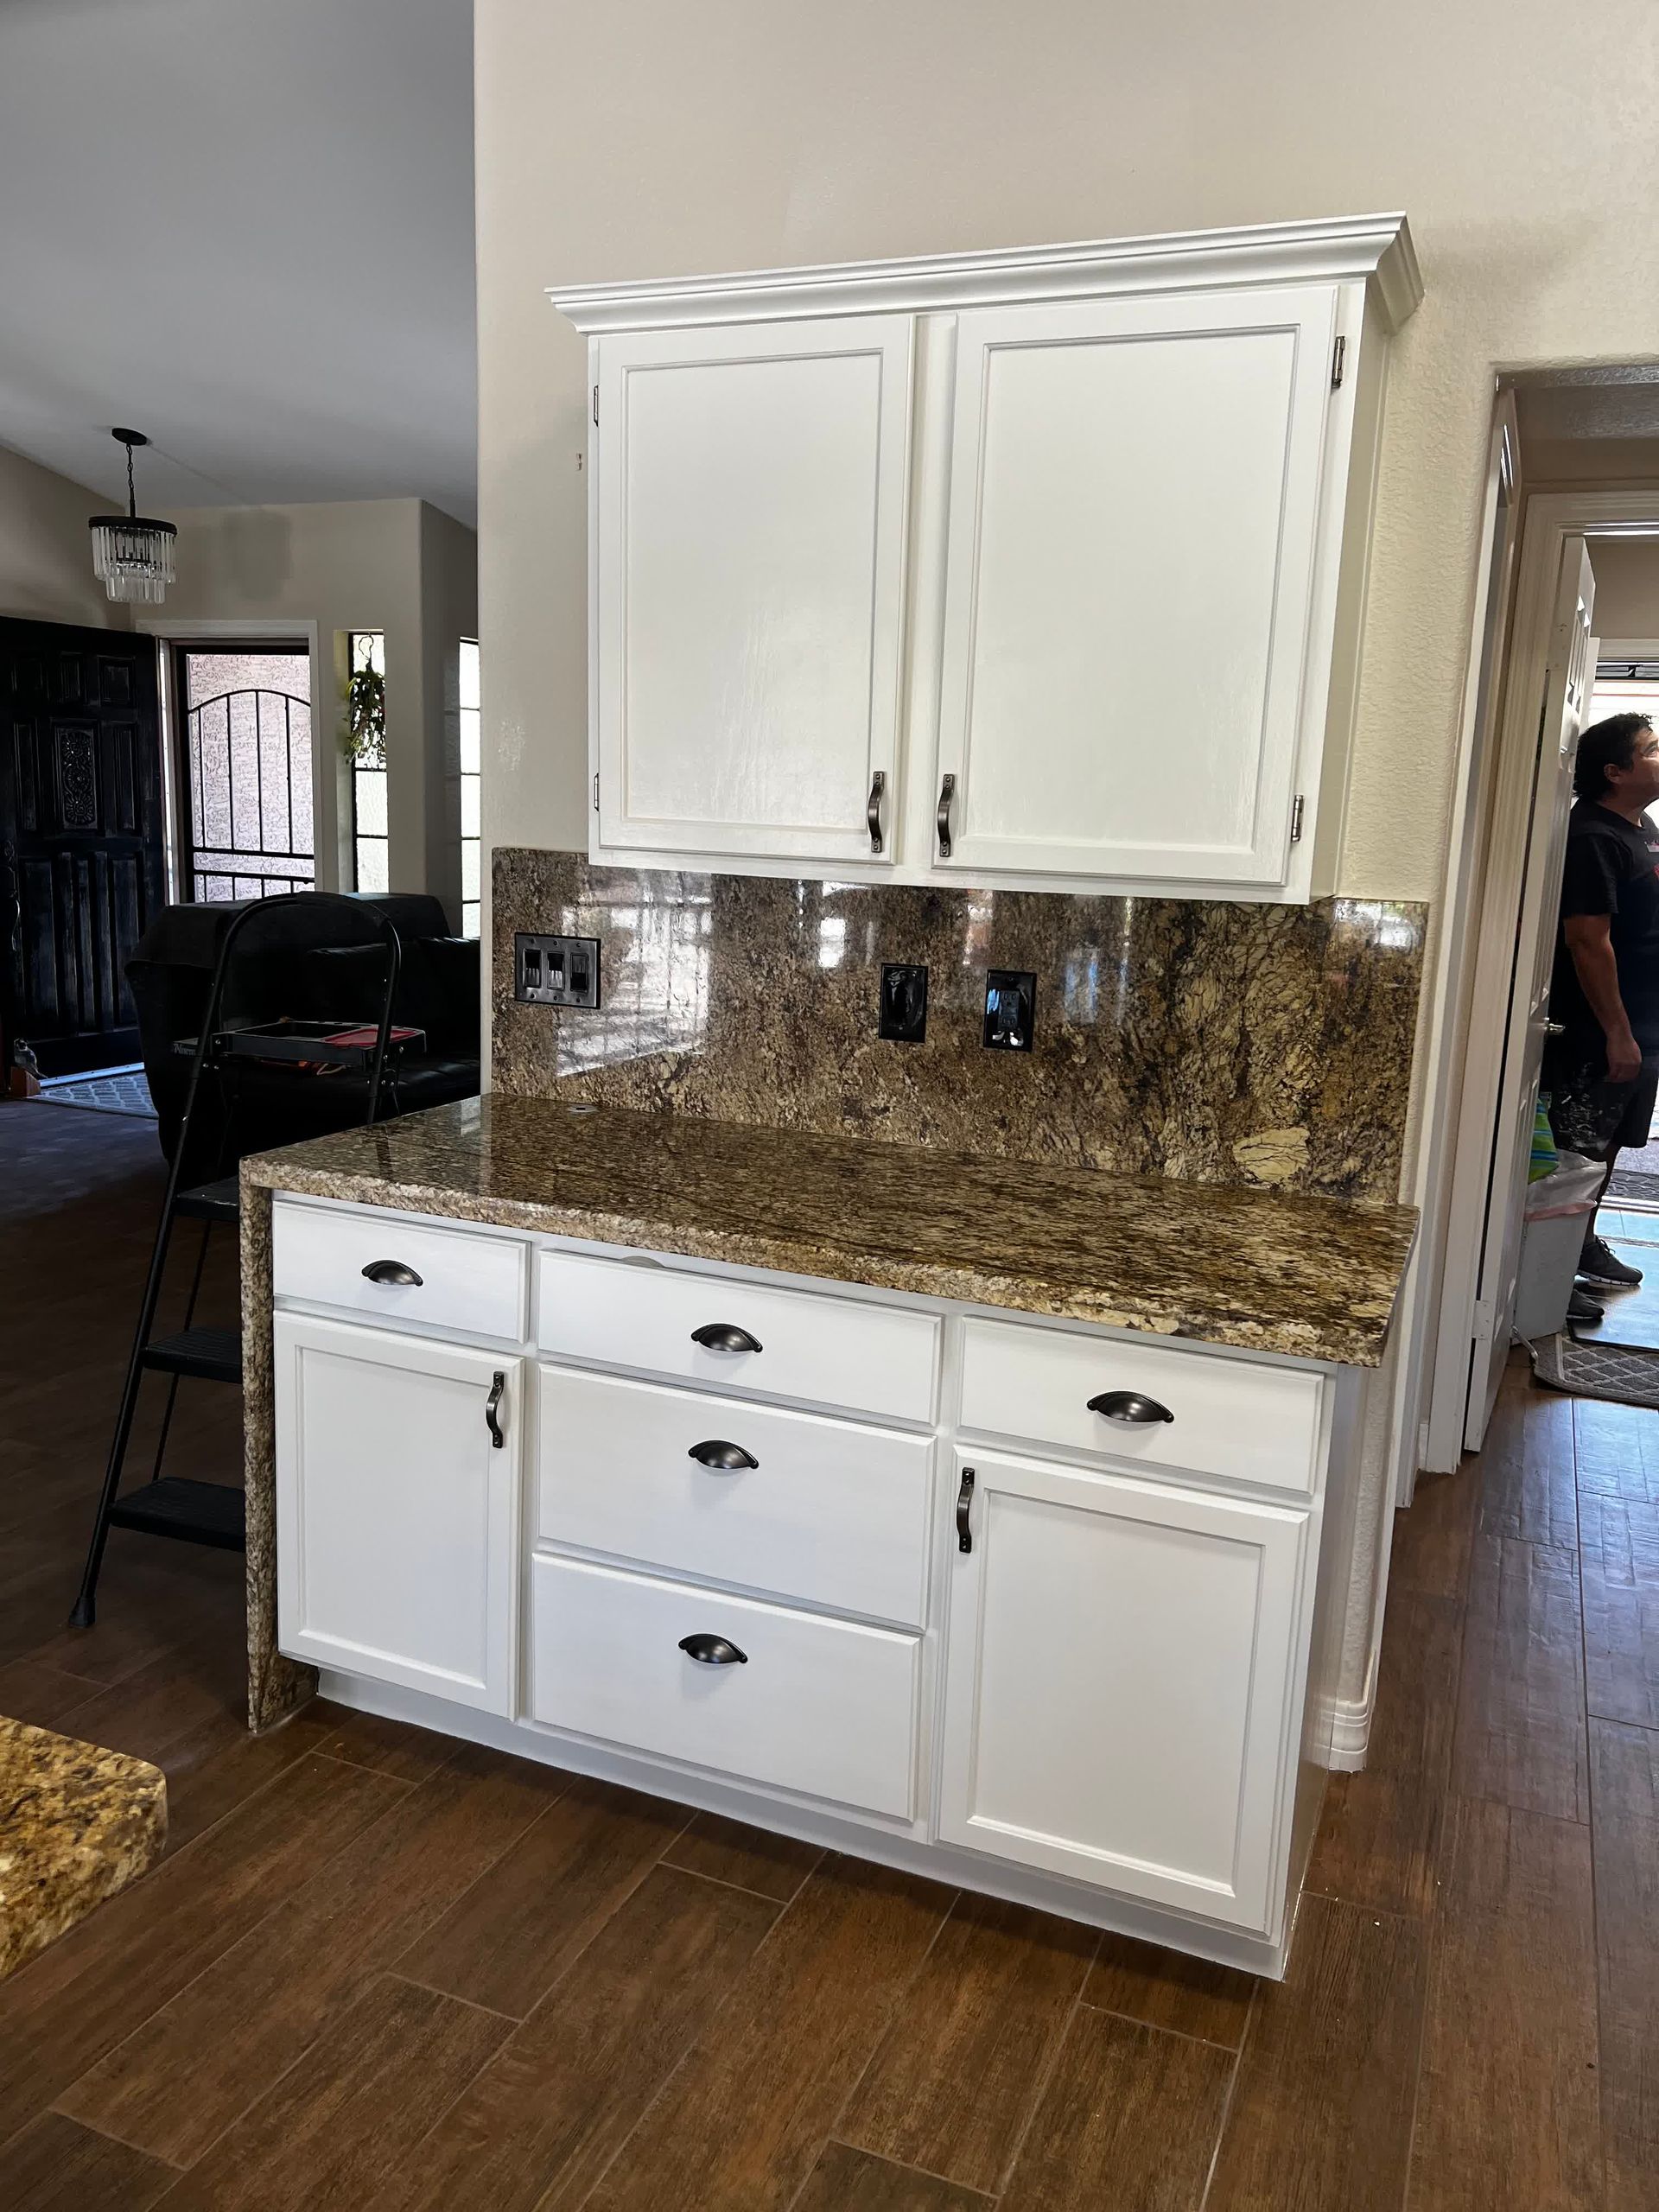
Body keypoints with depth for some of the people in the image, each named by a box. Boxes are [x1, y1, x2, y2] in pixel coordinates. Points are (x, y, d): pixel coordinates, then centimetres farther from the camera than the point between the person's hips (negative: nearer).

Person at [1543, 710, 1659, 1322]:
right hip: (1599, 1035, -9)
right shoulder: (1594, 839, -18)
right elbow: (1589, 941, -23)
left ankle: (1585, 1247, 32)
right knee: (1577, 1155, -3)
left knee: (1607, 1147, 18)